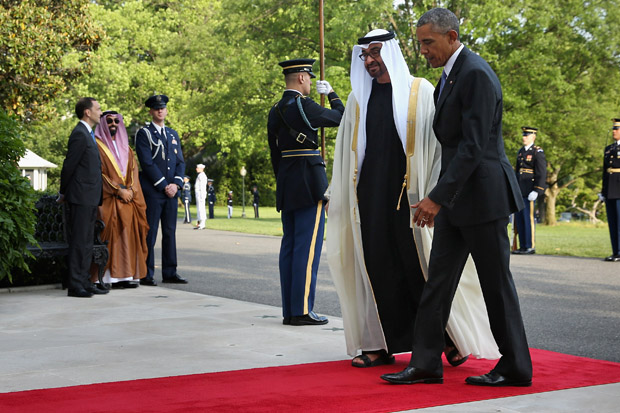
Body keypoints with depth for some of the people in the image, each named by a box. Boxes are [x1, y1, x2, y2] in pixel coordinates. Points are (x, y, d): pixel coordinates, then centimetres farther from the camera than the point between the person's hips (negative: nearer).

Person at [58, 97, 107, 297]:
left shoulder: (88, 134, 18)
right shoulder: (80, 134, -13)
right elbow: (69, 165, -13)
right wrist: (63, 193, -3)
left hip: (90, 198, 10)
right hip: (81, 197, -10)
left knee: (87, 242, 12)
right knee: (80, 241, -8)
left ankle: (84, 282, 17)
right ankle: (75, 285, -6)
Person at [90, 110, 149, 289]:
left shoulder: (125, 147, 19)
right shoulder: (98, 145, 1)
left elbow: (133, 170, 13)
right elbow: (99, 173, -7)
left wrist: (130, 190, -5)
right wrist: (118, 190, -13)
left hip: (127, 199, 5)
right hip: (108, 199, -5)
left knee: (128, 234, 0)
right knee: (111, 234, -10)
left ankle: (127, 274, 2)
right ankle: (112, 276, -10)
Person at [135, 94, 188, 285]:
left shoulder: (173, 134, 18)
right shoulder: (143, 133, 0)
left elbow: (180, 161, 13)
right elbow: (147, 163, -9)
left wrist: (176, 184, -3)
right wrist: (164, 185, -12)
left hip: (172, 190, 6)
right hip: (152, 191, -6)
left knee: (170, 232, 7)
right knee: (149, 233, -5)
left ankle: (169, 273, 12)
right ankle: (146, 275, -2)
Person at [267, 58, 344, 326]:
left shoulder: (275, 111, 13)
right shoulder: (303, 106, -12)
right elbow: (341, 117, -1)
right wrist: (331, 93, 15)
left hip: (287, 186, 9)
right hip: (309, 183, -9)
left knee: (289, 246, 9)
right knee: (308, 246, -7)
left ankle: (289, 310, 11)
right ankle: (302, 310, -8)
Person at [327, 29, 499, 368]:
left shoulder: (419, 92, 2)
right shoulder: (358, 99, 14)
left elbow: (440, 141, 0)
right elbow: (345, 153, 19)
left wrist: (434, 195, -8)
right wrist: (338, 196, 15)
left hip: (409, 193, -3)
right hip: (370, 197, 4)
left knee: (421, 266, -3)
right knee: (377, 269, 2)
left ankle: (450, 336, 11)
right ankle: (380, 344, 9)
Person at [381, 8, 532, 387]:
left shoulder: (476, 74, -17)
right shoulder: (450, 75, 14)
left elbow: (473, 146, -23)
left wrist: (437, 197, -25)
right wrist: (440, 199, 19)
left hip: (483, 195, -9)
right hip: (456, 197, 9)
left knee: (496, 282, 0)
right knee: (438, 279, 7)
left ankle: (516, 368, 12)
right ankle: (425, 363, 12)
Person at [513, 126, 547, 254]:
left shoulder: (538, 153, -6)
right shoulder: (521, 151, 17)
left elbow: (542, 174, -11)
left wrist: (536, 191, -18)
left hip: (529, 191, -8)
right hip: (519, 191, 8)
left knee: (528, 217, -6)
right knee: (519, 218, 7)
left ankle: (530, 247, -2)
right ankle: (523, 246, 13)